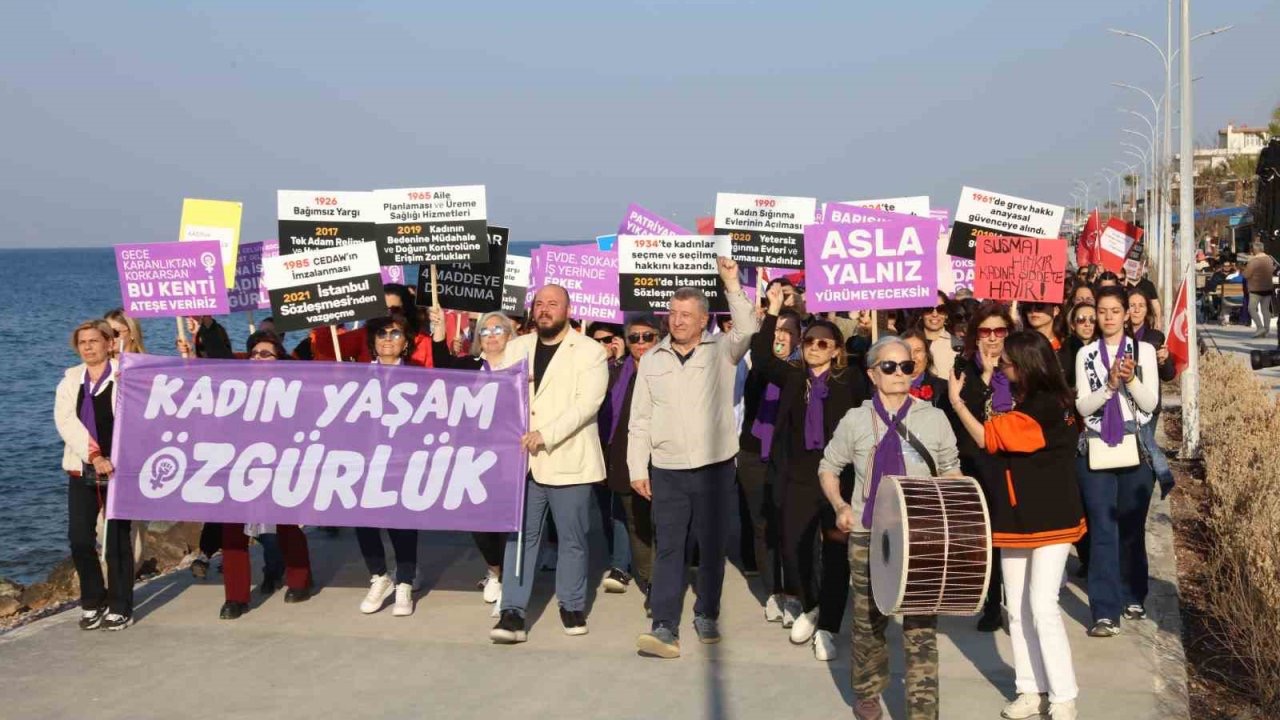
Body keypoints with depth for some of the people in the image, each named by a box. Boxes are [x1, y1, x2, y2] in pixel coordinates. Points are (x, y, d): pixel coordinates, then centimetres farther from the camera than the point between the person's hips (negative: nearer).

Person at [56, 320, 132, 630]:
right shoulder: (70, 380, 10)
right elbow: (65, 420, -4)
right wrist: (94, 456, -17)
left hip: (118, 469, -4)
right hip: (82, 470, 4)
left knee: (117, 540, 1)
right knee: (79, 538, 3)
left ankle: (119, 607, 12)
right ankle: (92, 601, 21)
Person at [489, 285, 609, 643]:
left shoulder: (590, 351, -2)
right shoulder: (516, 348, 13)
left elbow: (587, 403, -12)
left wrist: (545, 434, -21)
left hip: (568, 461, -3)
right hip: (523, 460, 3)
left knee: (572, 539, 7)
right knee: (520, 535, 2)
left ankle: (572, 606, 23)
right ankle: (512, 612, 4)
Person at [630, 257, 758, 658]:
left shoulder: (722, 351, 2)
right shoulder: (652, 359, 8)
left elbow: (747, 329, -19)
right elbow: (640, 419, 8)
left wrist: (732, 285, -24)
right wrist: (637, 468, 3)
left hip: (715, 467, -1)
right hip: (667, 470, 1)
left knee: (712, 546, 9)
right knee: (668, 548, -2)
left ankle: (706, 615, 25)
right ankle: (665, 627, -3)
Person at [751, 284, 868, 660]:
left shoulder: (850, 381, 2)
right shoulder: (792, 376, 6)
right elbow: (761, 358, -7)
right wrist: (773, 311, -11)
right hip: (799, 477, 2)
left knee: (836, 554, 4)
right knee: (793, 548, 2)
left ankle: (827, 627, 16)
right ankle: (808, 606, 31)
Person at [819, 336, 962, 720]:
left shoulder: (934, 419, 2)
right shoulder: (855, 420, 2)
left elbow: (950, 471, 13)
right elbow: (829, 466, 12)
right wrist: (839, 505, -3)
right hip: (867, 536, 1)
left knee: (921, 627, -3)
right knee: (868, 620, 13)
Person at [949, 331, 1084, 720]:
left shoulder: (1044, 408, -19)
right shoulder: (1032, 403, 11)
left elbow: (985, 437, -18)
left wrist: (956, 399, -13)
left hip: (1049, 522, -9)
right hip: (1018, 521, 9)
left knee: (1043, 608, -9)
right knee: (1018, 611, 10)